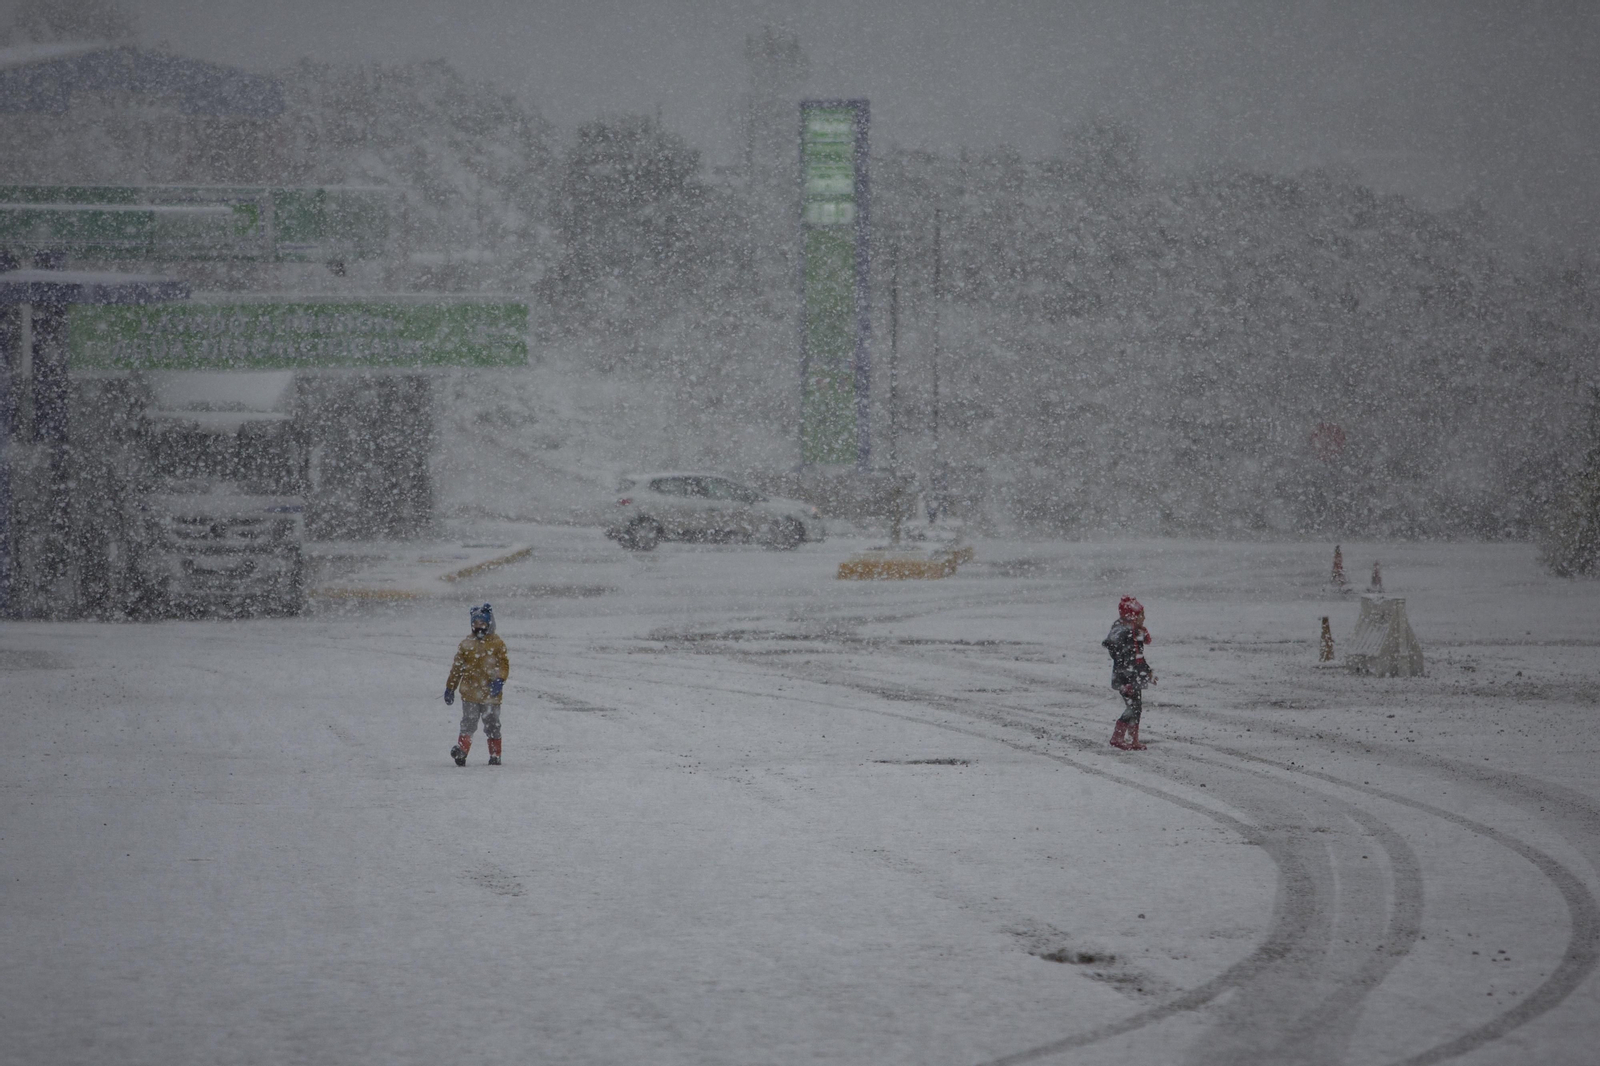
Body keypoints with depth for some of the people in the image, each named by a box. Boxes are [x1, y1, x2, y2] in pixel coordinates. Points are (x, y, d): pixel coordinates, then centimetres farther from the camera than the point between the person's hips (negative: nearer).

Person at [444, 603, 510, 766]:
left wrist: (499, 680, -21)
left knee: (492, 725, 7)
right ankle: (462, 750, -17)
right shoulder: (466, 645, 9)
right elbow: (457, 668, 13)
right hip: (470, 692, 1)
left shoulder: (497, 644, 3)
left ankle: (495, 754, 17)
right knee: (468, 723, -11)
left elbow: (504, 665, -2)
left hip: (491, 693, -1)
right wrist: (450, 688, 12)